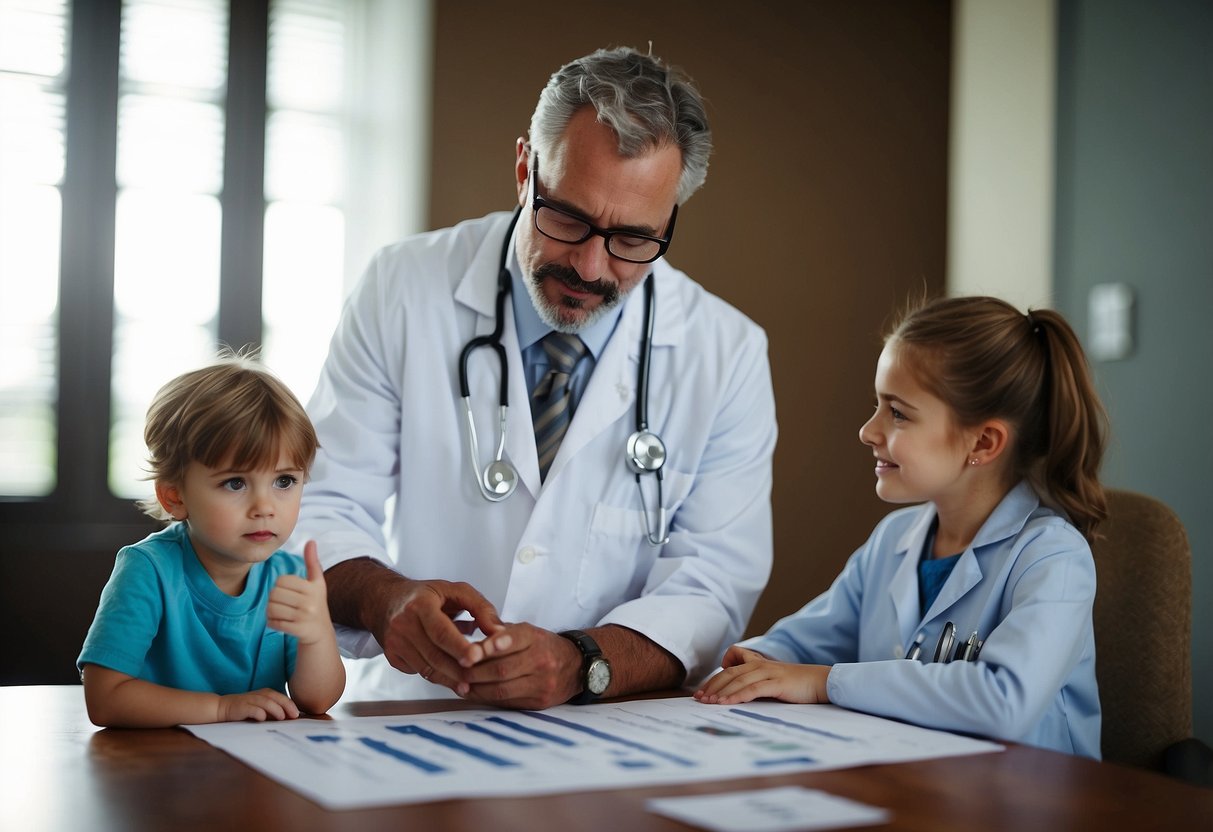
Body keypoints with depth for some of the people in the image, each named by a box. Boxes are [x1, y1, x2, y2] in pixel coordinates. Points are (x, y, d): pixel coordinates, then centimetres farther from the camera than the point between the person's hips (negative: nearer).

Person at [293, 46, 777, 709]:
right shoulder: (402, 289, -3)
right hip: (403, 721, 0)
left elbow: (712, 583, -5)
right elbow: (321, 510, -3)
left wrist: (581, 662, -24)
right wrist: (386, 599, -26)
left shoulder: (729, 354, -3)